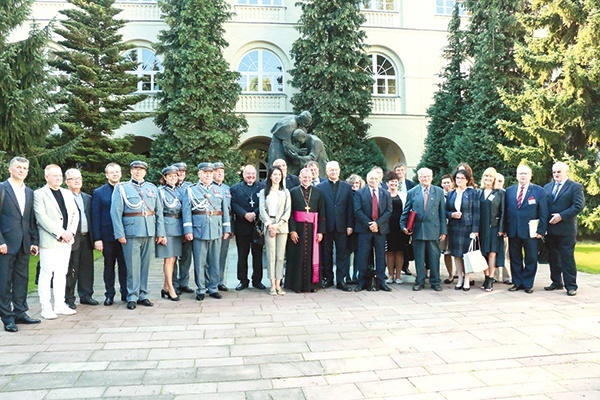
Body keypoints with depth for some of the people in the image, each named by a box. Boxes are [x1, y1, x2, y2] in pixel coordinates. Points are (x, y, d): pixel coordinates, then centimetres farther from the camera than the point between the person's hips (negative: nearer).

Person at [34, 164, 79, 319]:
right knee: (46, 273, -1)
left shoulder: (67, 193, 14)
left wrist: (71, 232, -4)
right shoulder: (39, 194, -4)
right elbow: (42, 217, -13)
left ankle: (60, 305, 18)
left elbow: (75, 214, 11)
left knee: (61, 273, 10)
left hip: (66, 240, 6)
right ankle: (46, 308, 6)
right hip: (49, 241, -6)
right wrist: (60, 233, -16)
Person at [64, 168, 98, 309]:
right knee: (71, 270, 2)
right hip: (72, 239, -6)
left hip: (86, 238, 6)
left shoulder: (88, 198, 17)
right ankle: (69, 299, 11)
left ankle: (86, 295, 21)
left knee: (87, 268, 10)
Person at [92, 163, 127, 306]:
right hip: (107, 236, 0)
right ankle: (109, 295, 18)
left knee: (124, 266, 5)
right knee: (109, 266, 9)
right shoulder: (99, 193, 5)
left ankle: (125, 293, 16)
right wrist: (97, 238, -7)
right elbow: (95, 217, 1)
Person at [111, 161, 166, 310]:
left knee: (145, 265, 8)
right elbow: (116, 212, -3)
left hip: (149, 232, 3)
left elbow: (159, 211, 12)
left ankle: (143, 295, 18)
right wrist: (120, 234, -11)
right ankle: (132, 297, 8)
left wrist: (160, 233, 6)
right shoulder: (121, 188, 4)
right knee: (133, 266, -2)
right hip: (131, 232, -3)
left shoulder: (152, 188, 14)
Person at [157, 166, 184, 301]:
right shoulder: (160, 191, -2)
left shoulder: (180, 191, 14)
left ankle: (165, 288, 19)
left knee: (173, 259, 8)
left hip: (178, 227, 6)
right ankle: (171, 290, 4)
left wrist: (185, 230, 12)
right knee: (169, 259, -3)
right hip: (167, 226, -6)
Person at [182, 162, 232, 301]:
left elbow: (225, 210, 14)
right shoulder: (191, 190, 6)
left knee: (215, 261, 7)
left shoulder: (219, 191, 15)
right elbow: (186, 211, -1)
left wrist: (226, 229, 7)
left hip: (216, 231, 3)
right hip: (199, 231, -3)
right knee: (200, 262, 1)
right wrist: (188, 231, -10)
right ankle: (201, 289, 11)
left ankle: (213, 288, 17)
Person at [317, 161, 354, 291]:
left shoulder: (347, 187, 8)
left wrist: (350, 225, -2)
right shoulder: (320, 187, 3)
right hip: (326, 226, -1)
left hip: (341, 226, 1)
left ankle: (341, 280, 9)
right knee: (326, 253, 8)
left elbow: (350, 207, 5)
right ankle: (328, 278, 19)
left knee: (342, 253, 2)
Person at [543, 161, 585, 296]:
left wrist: (561, 216, -18)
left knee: (567, 258, -2)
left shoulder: (575, 187, -1)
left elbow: (579, 205, -12)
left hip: (566, 229, -5)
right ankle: (557, 282, 22)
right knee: (553, 258, 11)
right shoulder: (547, 187, 15)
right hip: (550, 229, 5)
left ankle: (571, 286, 5)